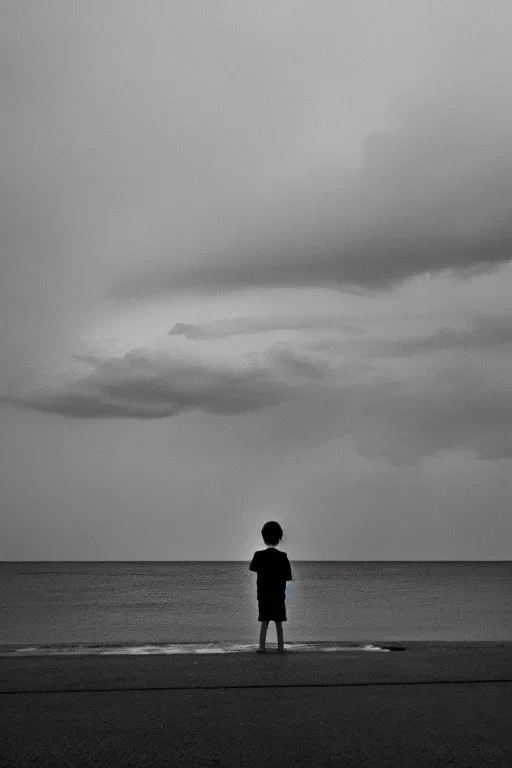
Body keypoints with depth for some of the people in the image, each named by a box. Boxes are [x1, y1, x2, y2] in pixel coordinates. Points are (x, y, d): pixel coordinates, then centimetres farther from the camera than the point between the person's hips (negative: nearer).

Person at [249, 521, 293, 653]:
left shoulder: (259, 555, -9)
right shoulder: (282, 557, -8)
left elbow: (252, 567, 10)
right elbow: (288, 577, -6)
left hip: (264, 594, 0)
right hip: (278, 595, 0)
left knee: (264, 622, 6)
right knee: (278, 622, 9)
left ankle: (262, 646, 3)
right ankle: (281, 646, 12)